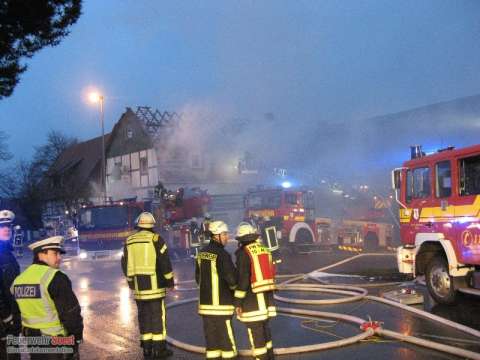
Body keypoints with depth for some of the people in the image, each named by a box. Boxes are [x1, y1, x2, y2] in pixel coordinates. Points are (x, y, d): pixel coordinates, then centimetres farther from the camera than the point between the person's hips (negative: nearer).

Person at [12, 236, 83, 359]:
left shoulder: (19, 279, 5)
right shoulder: (56, 278, -17)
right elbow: (71, 311, -18)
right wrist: (77, 337, -6)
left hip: (32, 340, 7)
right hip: (57, 342, -7)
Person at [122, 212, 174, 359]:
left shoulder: (129, 241, 7)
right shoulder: (155, 239, -8)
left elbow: (125, 264, 15)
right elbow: (164, 263, -10)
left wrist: (131, 281, 27)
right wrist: (170, 281, 0)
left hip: (137, 286, 4)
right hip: (154, 284, -4)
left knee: (144, 316, 11)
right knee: (157, 315, 2)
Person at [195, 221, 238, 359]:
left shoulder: (202, 253, 8)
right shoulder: (222, 254, -16)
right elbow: (232, 279, -17)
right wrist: (234, 287, 4)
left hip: (205, 302, 7)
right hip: (221, 303, -7)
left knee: (210, 334, 12)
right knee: (226, 336, 0)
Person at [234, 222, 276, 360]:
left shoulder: (243, 253, -13)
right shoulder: (264, 250, 10)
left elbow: (242, 279, -18)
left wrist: (238, 302, -13)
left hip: (252, 297, -8)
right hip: (267, 295, 8)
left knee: (255, 330, -1)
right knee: (264, 326, 18)